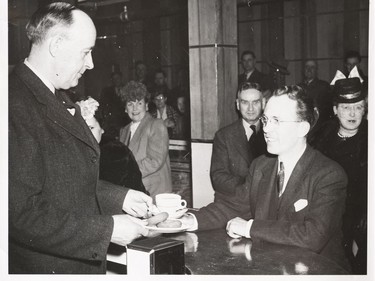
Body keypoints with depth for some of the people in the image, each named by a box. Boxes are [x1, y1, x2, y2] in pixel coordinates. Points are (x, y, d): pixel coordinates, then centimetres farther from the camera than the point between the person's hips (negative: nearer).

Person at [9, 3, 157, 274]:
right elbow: (20, 215, -26)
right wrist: (107, 229, -22)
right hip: (42, 266, -9)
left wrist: (120, 197, 5)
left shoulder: (58, 101, 8)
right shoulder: (16, 108, -23)